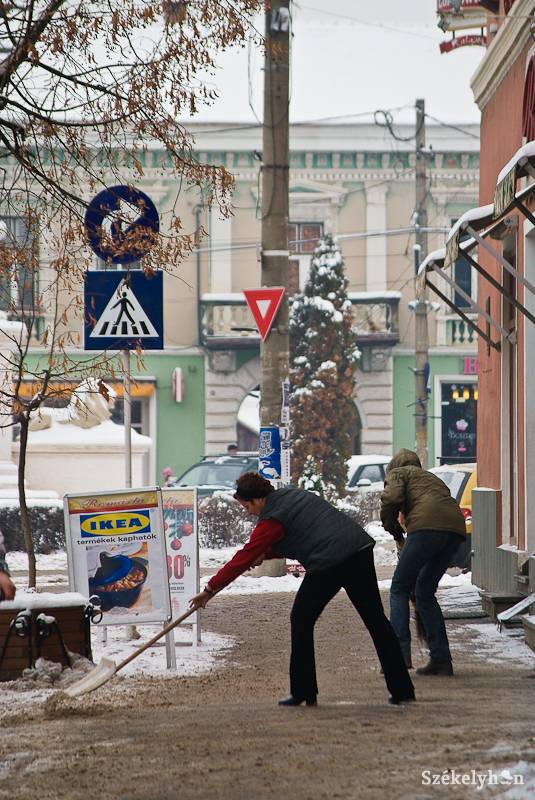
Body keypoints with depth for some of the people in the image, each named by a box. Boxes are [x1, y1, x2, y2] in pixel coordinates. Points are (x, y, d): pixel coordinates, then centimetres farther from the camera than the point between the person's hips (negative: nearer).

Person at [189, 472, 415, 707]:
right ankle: (402, 689, 11)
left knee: (301, 620, 8)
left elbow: (244, 558, -2)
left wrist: (210, 589, 5)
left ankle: (303, 692, 7)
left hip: (329, 563, -8)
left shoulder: (271, 520, -4)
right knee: (376, 619, 10)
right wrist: (264, 554, 28)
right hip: (361, 548, 8)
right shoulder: (292, 494, 21)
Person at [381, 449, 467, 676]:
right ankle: (441, 659, 12)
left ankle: (400, 653, -6)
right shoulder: (431, 478, 38)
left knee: (399, 589, 5)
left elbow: (392, 498, -3)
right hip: (455, 529, 6)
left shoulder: (397, 473, 19)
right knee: (425, 593, 17)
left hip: (427, 526, -6)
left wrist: (391, 527, 14)